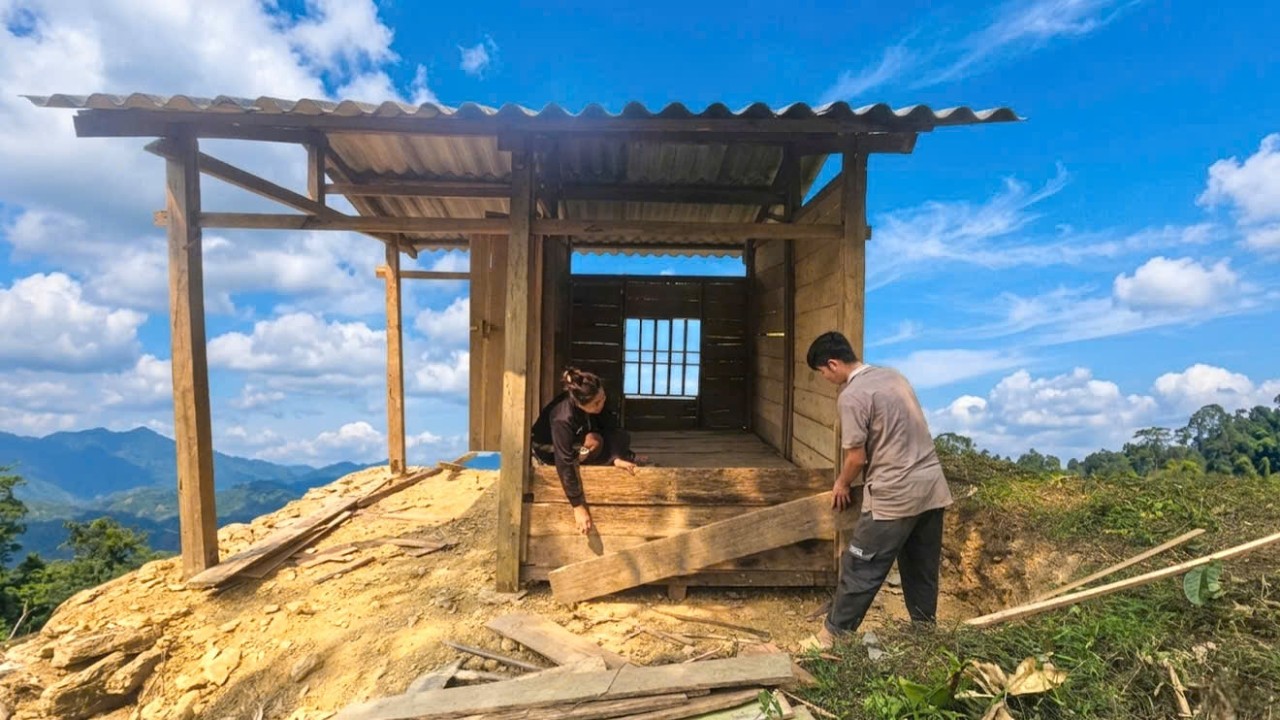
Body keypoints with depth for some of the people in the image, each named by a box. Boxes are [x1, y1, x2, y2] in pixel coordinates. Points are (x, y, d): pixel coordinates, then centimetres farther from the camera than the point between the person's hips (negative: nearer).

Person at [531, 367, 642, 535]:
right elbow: (565, 463, -41)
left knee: (622, 438, -15)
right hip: (549, 449, -6)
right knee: (594, 442, -35)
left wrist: (616, 457, -28)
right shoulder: (563, 419, -41)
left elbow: (609, 427, -13)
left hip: (578, 437, 6)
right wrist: (578, 506, -41)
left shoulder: (596, 403, -25)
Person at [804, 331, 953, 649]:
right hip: (932, 486, 8)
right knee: (922, 570, 19)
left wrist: (842, 485, 7)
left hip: (895, 494, -8)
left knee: (860, 569, 4)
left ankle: (833, 635, 15)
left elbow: (857, 457, -13)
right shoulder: (893, 375, 11)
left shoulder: (852, 396, -15)